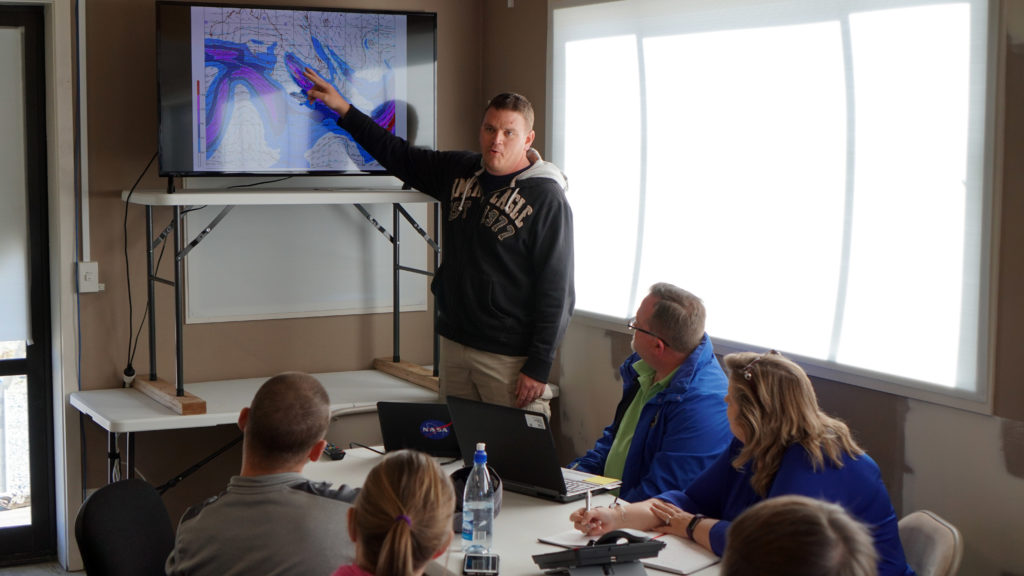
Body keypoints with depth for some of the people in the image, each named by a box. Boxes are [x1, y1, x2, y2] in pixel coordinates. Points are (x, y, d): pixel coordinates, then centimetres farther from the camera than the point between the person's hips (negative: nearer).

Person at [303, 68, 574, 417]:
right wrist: (344, 110, 19)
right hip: (454, 344, 6)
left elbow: (555, 287, -13)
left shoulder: (545, 198, -11)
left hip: (511, 357, -6)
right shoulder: (460, 171, 9)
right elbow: (400, 155, 22)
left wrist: (538, 367, -15)